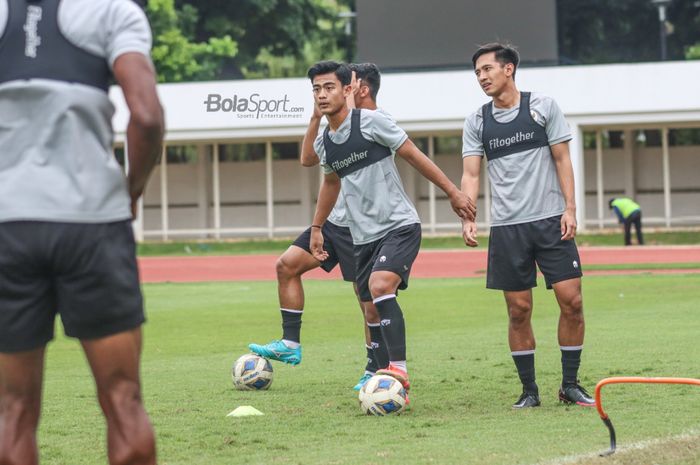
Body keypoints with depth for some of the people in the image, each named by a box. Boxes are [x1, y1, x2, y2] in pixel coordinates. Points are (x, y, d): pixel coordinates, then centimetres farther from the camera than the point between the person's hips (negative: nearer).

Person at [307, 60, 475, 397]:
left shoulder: (371, 122, -8)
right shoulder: (323, 143, 11)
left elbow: (414, 156, -3)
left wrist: (453, 193, -2)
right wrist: (316, 227, 33)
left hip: (400, 226, -7)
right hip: (363, 237, 7)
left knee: (380, 287, -29)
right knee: (373, 312, 3)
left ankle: (399, 369, -32)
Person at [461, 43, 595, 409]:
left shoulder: (543, 107, 3)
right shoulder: (476, 122, 8)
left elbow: (562, 159, 3)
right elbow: (471, 174, 4)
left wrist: (570, 208, -6)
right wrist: (468, 219, -11)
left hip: (551, 220, -1)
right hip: (506, 227, 1)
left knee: (571, 300, -7)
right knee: (518, 310, 1)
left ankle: (570, 385, 5)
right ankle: (529, 390, 10)